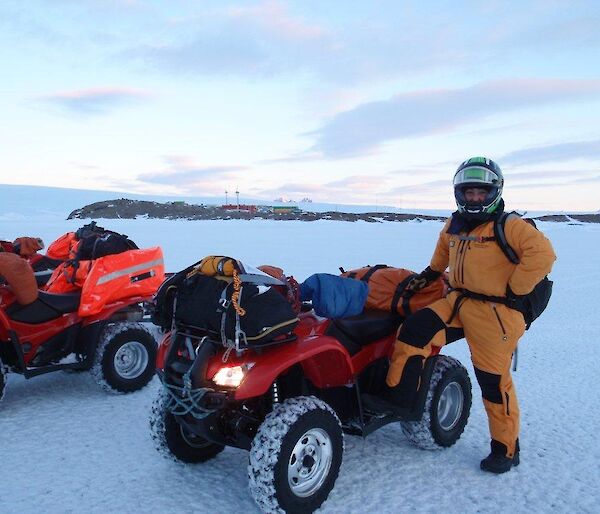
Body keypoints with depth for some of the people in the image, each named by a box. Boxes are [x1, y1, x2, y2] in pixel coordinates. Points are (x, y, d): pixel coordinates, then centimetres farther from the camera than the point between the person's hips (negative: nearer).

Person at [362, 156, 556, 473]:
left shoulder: (509, 226, -10)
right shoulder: (453, 226, 12)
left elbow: (542, 254, -21)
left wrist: (514, 291, -19)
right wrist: (430, 273, 24)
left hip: (495, 313, -6)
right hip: (458, 302, 6)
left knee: (494, 382, 2)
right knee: (414, 330, -13)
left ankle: (506, 449, 21)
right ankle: (398, 397, -4)